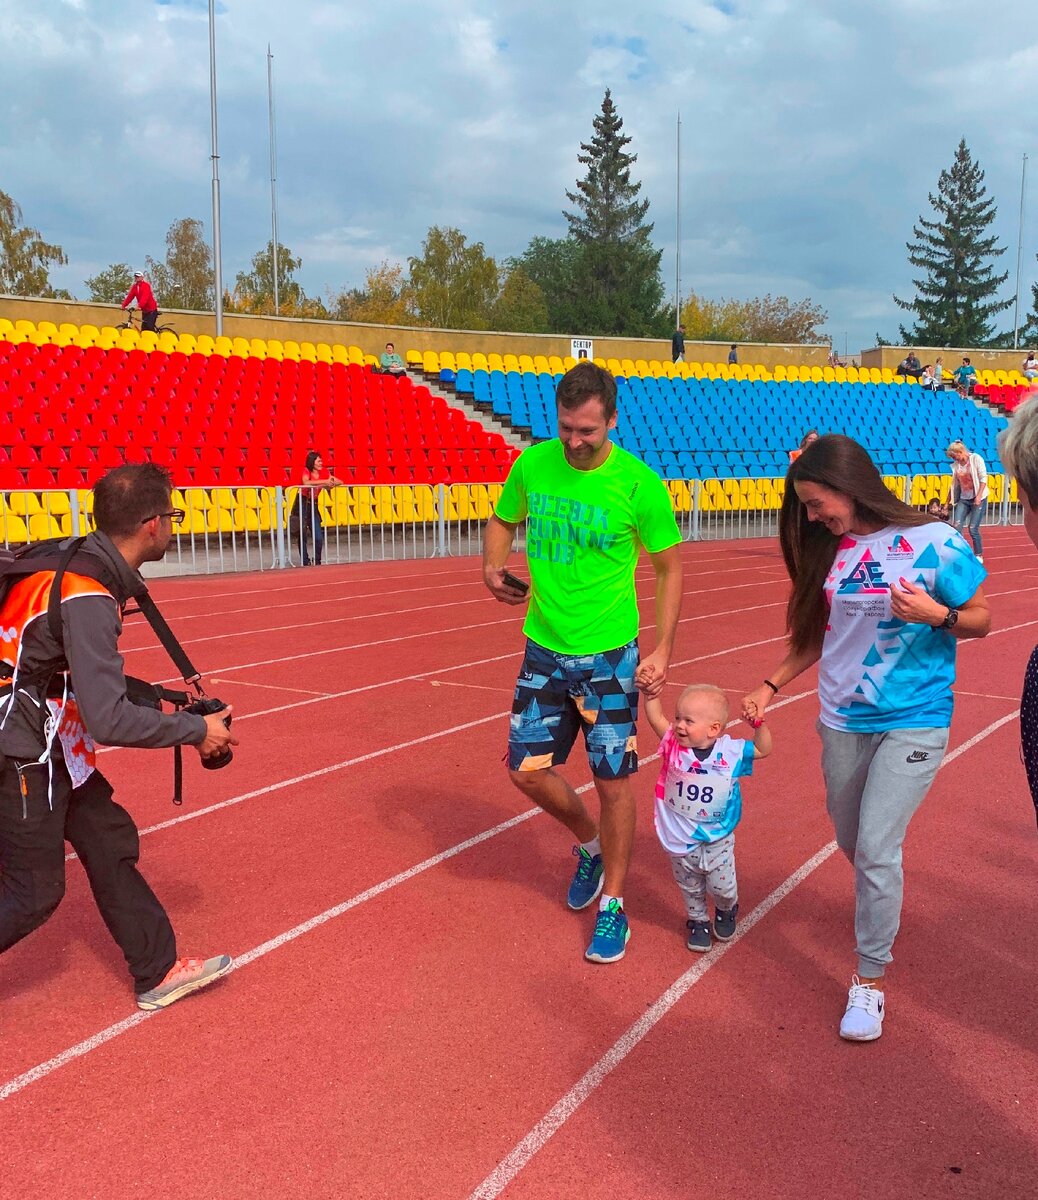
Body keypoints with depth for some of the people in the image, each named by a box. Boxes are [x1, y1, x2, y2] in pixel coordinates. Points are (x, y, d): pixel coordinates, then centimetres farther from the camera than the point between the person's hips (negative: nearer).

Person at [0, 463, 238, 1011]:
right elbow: (110, 721, -28)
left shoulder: (79, 560, 0)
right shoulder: (87, 598, -27)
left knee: (110, 842, 13)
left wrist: (160, 698, 11)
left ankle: (159, 972, 23)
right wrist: (198, 729, -18)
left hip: (50, 746, 9)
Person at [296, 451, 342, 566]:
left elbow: (340, 482, -3)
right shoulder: (306, 471, -13)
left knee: (319, 537, -1)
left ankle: (317, 561, 14)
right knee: (303, 536, -1)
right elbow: (306, 483, -34)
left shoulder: (324, 472, 0)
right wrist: (324, 481, -32)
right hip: (302, 504, -4)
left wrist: (331, 483, -23)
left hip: (313, 505, 4)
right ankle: (305, 562, 7)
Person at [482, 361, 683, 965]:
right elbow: (503, 520, 14)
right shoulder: (532, 463, -4)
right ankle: (591, 846, 38)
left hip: (609, 654, -4)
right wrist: (493, 567, -8)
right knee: (528, 770, 8)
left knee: (613, 781, 3)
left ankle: (613, 905, 23)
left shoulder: (639, 484, -14)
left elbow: (669, 567, -4)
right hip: (544, 648, 4)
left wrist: (664, 649, -11)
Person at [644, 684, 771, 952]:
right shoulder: (673, 745, -13)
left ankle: (726, 911, 44)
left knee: (722, 887, 10)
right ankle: (698, 922, 44)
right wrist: (651, 690, -29)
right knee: (690, 889, 18)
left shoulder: (730, 751, -14)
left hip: (717, 840, -1)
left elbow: (763, 749, -8)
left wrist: (760, 724, -23)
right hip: (680, 842, 1)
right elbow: (655, 717, -16)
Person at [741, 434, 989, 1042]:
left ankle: (871, 979, 6)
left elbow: (982, 619, -5)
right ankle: (882, 905, 46)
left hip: (913, 722, -5)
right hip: (843, 723, 6)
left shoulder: (934, 543, -15)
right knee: (852, 843, 16)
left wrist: (935, 614, -25)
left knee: (877, 848, -10)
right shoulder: (831, 550, 1)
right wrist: (771, 686, 8)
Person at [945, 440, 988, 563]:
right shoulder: (956, 465, 6)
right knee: (956, 526, -9)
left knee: (973, 529, -6)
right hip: (963, 499, 5)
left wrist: (979, 496, -21)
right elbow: (954, 484, 14)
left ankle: (979, 555, 12)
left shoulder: (976, 459, -8)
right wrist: (949, 501, 15)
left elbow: (983, 478, -12)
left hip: (978, 499, -5)